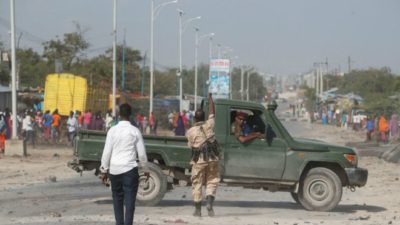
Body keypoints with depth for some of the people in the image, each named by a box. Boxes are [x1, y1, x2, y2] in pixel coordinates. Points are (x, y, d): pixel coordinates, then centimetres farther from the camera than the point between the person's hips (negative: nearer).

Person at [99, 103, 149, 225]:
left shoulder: (112, 130, 1)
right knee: (129, 200, -3)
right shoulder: (135, 131, -1)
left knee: (117, 199, 14)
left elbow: (106, 152, 0)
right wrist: (146, 169, 14)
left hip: (114, 170, 2)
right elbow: (141, 153, 2)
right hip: (130, 169, -2)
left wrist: (104, 170, 8)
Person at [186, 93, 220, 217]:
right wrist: (210, 99, 23)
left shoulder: (190, 131, -4)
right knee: (211, 181, 10)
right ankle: (209, 203, -12)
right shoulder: (209, 125, -1)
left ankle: (197, 209, 10)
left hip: (198, 160, -1)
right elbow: (212, 113, 12)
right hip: (212, 159, 1)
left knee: (197, 184, 7)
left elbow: (191, 145, 0)